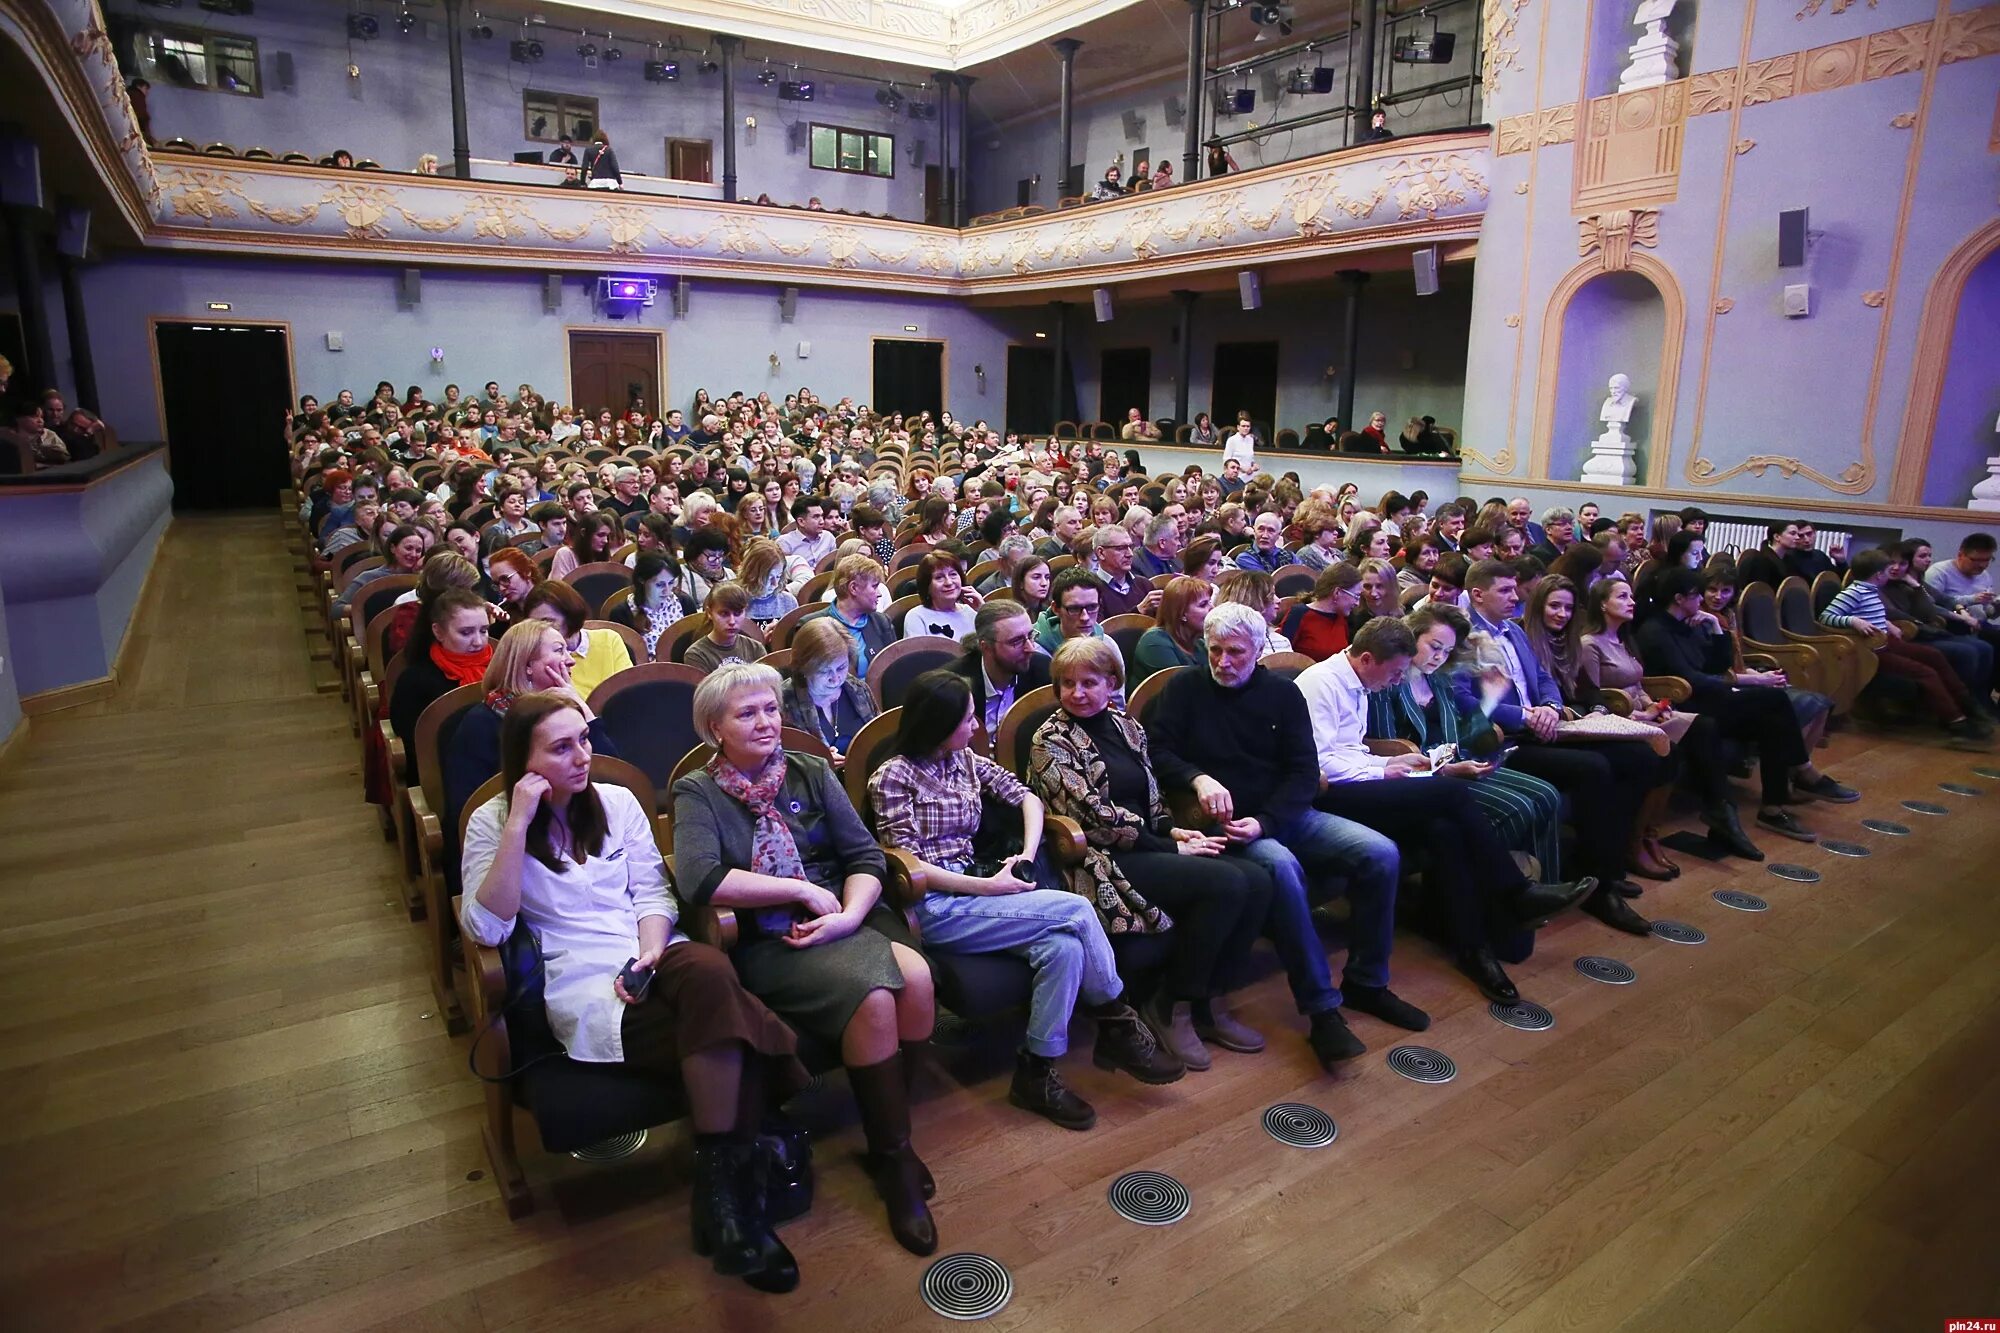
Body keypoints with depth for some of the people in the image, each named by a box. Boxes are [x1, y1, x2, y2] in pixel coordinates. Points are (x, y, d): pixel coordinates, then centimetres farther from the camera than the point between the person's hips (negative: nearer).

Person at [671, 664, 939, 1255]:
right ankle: (894, 1159, -9)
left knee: (916, 976, -27)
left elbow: (867, 857, 7)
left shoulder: (812, 774, 13)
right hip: (766, 941, -4)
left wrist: (848, 915, -12)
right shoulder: (698, 793, 3)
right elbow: (700, 880, -15)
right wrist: (803, 890, -13)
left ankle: (888, 1133, -3)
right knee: (873, 996, -30)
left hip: (848, 918, 4)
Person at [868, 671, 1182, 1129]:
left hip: (973, 886, 6)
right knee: (1076, 911, -21)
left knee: (1064, 946, -25)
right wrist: (986, 887, -17)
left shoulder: (967, 762, 13)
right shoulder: (893, 777, -5)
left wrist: (1027, 856, -3)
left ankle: (1036, 1073, -9)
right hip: (932, 906, -6)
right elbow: (906, 862, -11)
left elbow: (1027, 798, 16)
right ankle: (1119, 1025, -2)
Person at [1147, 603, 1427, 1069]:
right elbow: (1159, 752, -2)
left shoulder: (1284, 694, 9)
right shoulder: (1185, 688, 4)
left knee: (1380, 853, -15)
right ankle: (1322, 1009, -27)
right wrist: (1199, 778, -22)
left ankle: (1366, 982, 3)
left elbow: (1305, 773, 3)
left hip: (1284, 816, 4)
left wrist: (1264, 822, -14)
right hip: (1225, 823, -4)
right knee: (1282, 867, -35)